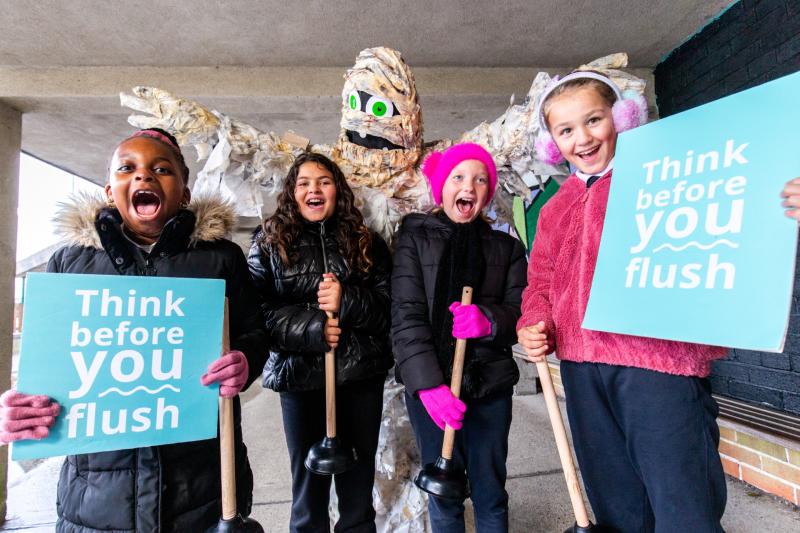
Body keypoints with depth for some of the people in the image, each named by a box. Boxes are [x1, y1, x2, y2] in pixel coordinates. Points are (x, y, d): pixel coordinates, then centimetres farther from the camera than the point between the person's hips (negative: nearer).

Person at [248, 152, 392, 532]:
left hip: (361, 374, 2)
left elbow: (390, 306, -2)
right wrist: (313, 328, -19)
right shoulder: (269, 243, 2)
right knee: (309, 477, 13)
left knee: (359, 477, 14)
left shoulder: (365, 243, 6)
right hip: (299, 376, -1)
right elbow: (256, 312, -8)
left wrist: (346, 301, -19)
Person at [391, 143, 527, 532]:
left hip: (490, 384, 2)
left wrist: (489, 320, -21)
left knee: (490, 493, 11)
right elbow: (406, 316, -7)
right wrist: (429, 384, -18)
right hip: (429, 386, -1)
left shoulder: (507, 247, 9)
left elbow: (519, 312, 1)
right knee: (442, 492, 9)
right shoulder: (415, 237, 2)